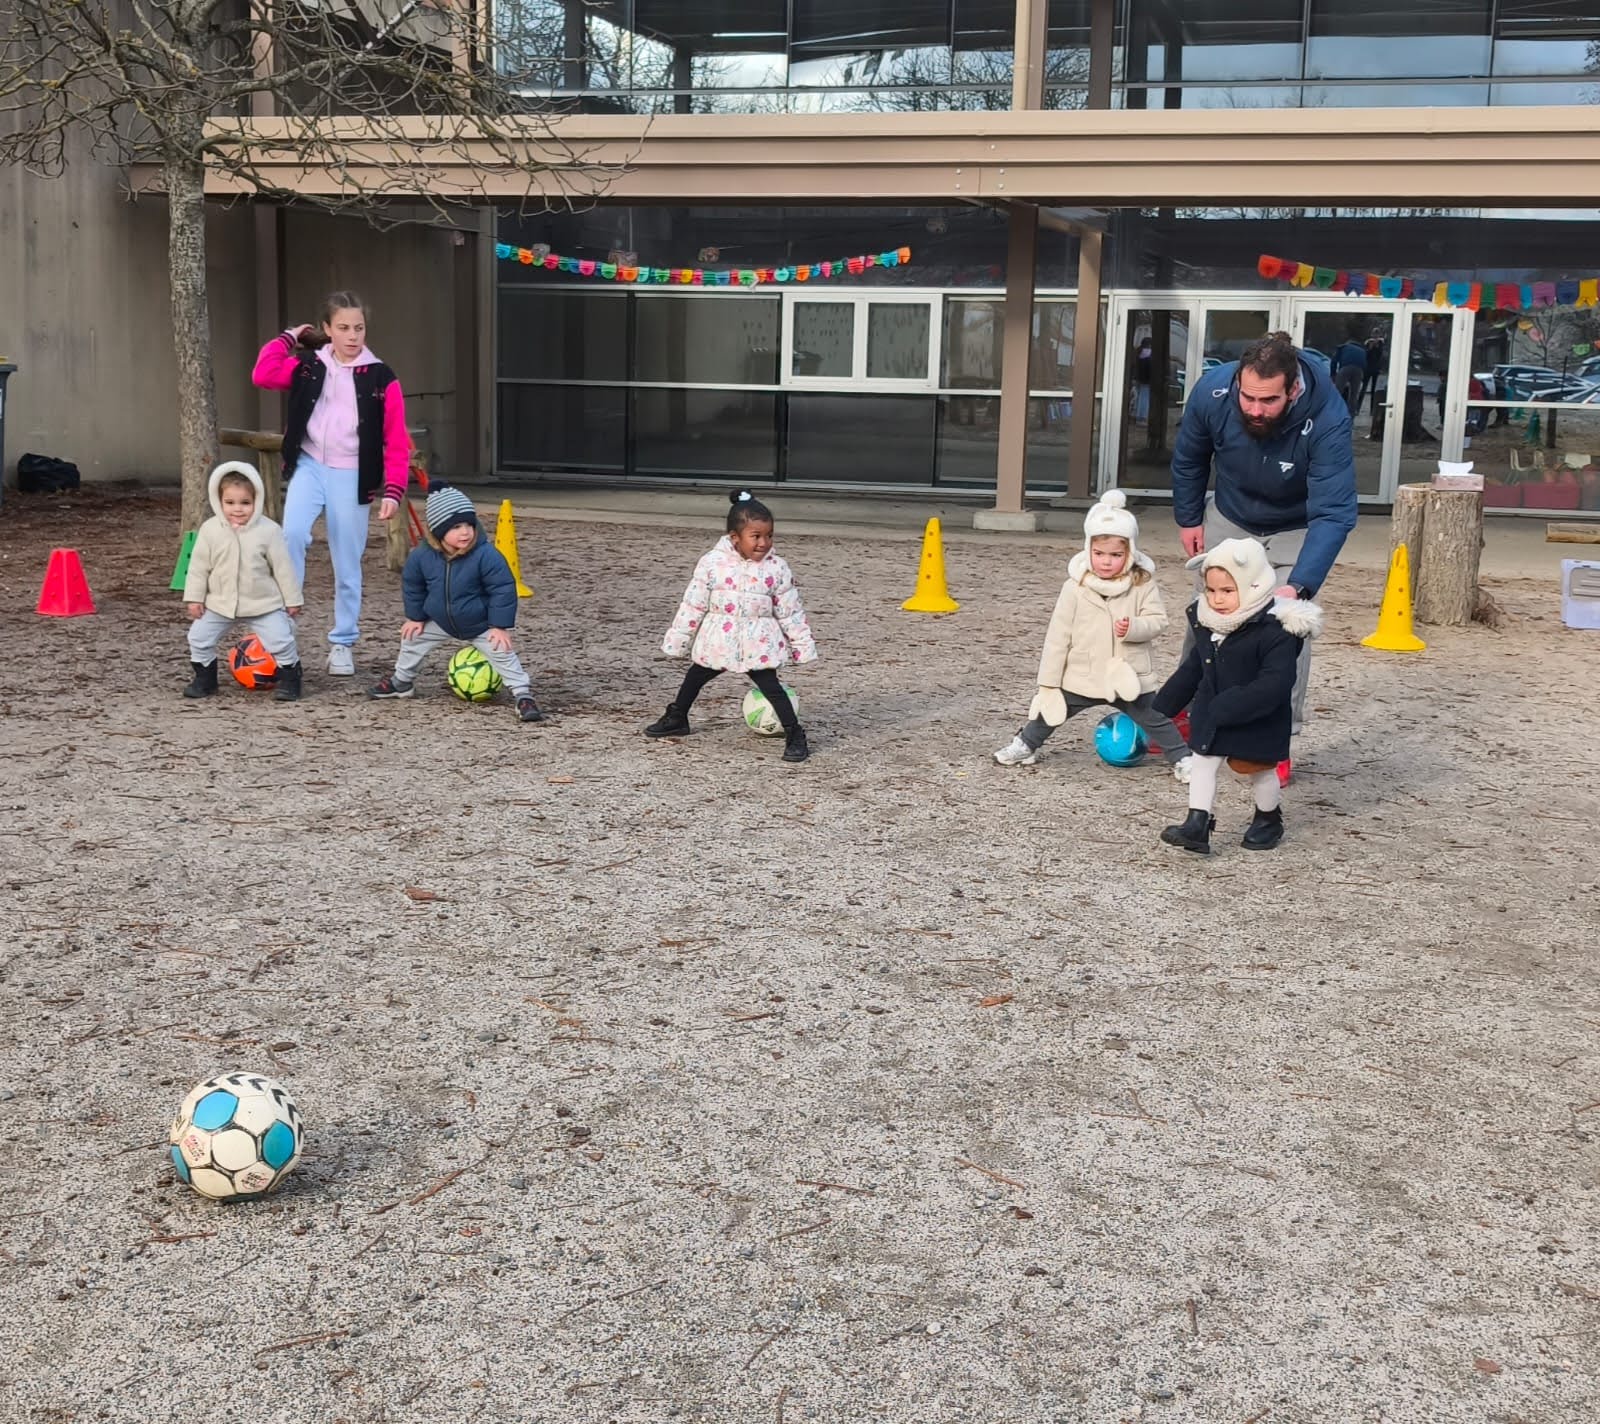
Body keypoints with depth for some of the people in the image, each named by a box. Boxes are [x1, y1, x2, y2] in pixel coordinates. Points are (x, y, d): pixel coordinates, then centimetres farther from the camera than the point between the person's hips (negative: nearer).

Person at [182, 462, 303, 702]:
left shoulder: (268, 530, -12)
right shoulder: (210, 530, -8)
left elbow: (282, 567, -5)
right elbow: (199, 566, -1)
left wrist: (292, 600, -2)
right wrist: (194, 597, -3)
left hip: (264, 603, -2)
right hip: (220, 602, 2)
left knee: (280, 640, -7)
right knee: (198, 637, 2)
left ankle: (290, 680, 15)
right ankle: (204, 679, 22)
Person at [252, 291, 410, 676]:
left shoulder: (381, 379, -3)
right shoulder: (309, 366, 3)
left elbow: (397, 443, -3)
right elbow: (263, 375, -11)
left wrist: (393, 490, -12)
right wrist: (289, 338, -1)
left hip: (350, 476, -1)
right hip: (309, 466, 1)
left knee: (347, 565, 6)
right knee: (292, 535, -26)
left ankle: (342, 644, 21)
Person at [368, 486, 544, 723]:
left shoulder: (486, 555, -30)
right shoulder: (422, 555, -19)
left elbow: (503, 590, -24)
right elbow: (412, 586, 0)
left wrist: (500, 626, -23)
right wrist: (415, 617, 5)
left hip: (481, 626, -4)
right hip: (441, 622, 4)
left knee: (503, 654, -14)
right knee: (412, 640, 14)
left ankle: (523, 695, -5)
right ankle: (401, 681, 37)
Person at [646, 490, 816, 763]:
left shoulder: (776, 569, -10)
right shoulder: (712, 564, -12)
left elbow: (791, 612, -3)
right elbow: (692, 605, -5)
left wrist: (803, 646, -1)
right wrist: (677, 641, -1)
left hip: (758, 645, -2)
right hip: (717, 641, 2)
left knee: (771, 688, -10)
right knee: (694, 678, 20)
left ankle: (795, 735, -1)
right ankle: (676, 718, 43)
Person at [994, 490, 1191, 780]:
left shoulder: (1143, 584, -7)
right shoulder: (1076, 587, -8)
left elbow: (1157, 620, -5)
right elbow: (1058, 636, -5)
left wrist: (1133, 628, -28)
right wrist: (1048, 683, -5)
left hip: (1128, 678, 0)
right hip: (1081, 678, 1)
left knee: (1158, 720, 4)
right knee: (1050, 712, 10)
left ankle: (1181, 758, 23)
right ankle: (1026, 745, 33)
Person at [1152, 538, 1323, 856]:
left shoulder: (1275, 630, -26)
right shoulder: (1207, 624, -2)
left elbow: (1273, 685, -31)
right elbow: (1190, 671, 10)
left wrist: (1228, 709, -35)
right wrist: (1162, 707, 13)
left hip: (1257, 722, -5)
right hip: (1210, 717, 6)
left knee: (1258, 770, 14)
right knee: (1203, 762, 2)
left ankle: (1269, 819, 38)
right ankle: (1197, 824, 5)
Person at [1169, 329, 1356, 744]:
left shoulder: (1327, 420, -38)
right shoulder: (1213, 391, -30)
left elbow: (1333, 514, -40)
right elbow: (1188, 459, -7)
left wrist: (1298, 586, -51)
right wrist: (1188, 519, 1)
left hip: (1294, 529, -3)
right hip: (1227, 519, 3)